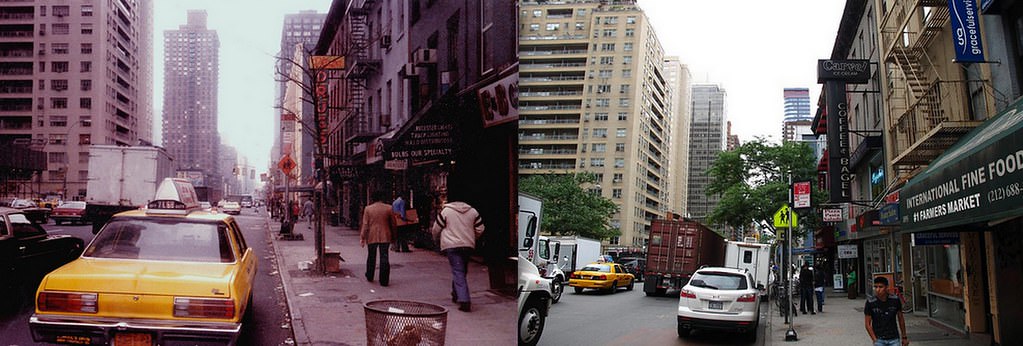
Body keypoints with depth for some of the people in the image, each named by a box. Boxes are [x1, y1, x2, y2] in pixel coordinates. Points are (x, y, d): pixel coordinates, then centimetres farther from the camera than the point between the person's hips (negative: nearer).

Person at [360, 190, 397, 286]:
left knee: (371, 257, 16)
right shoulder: (388, 208, -2)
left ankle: (369, 277, 29)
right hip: (385, 237, -1)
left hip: (372, 237, 1)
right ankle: (384, 281, -4)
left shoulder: (368, 208, -1)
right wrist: (393, 235, 15)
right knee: (384, 257, -1)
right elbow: (393, 224, 4)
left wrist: (362, 237, -1)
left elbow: (365, 224, -3)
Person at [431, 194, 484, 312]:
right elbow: (480, 229, 8)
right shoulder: (473, 211, 7)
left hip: (452, 245, -4)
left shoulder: (445, 211, -5)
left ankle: (464, 301, -19)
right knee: (462, 271, 21)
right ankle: (456, 295, 36)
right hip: (468, 245, 5)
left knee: (458, 272, -7)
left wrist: (434, 234, 26)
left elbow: (436, 229, 2)